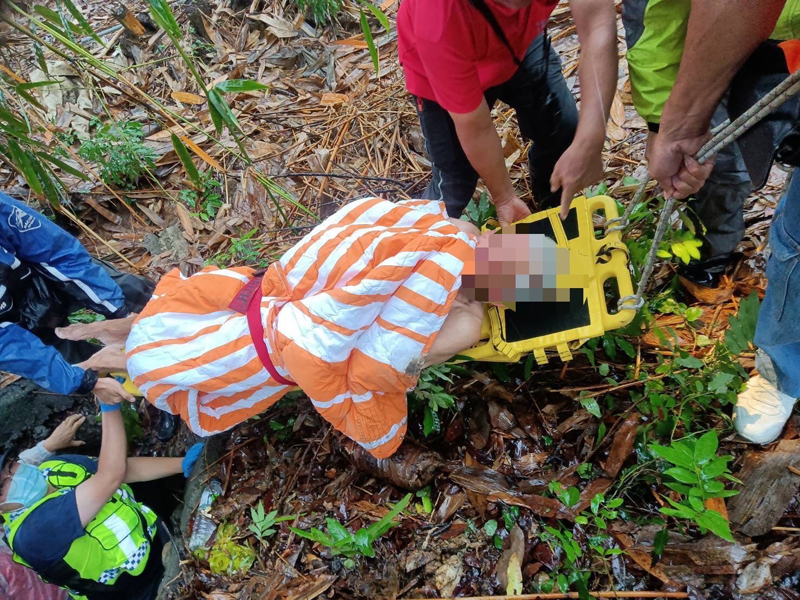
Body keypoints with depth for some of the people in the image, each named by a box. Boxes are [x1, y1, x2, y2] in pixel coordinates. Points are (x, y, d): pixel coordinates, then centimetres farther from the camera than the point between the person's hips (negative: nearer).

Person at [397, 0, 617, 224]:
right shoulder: (441, 23, -44)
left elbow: (598, 26, -40)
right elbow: (475, 128, -31)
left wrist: (588, 144, -52)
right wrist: (504, 198, -17)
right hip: (438, 72, -4)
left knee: (563, 130, 2)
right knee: (455, 183, -3)